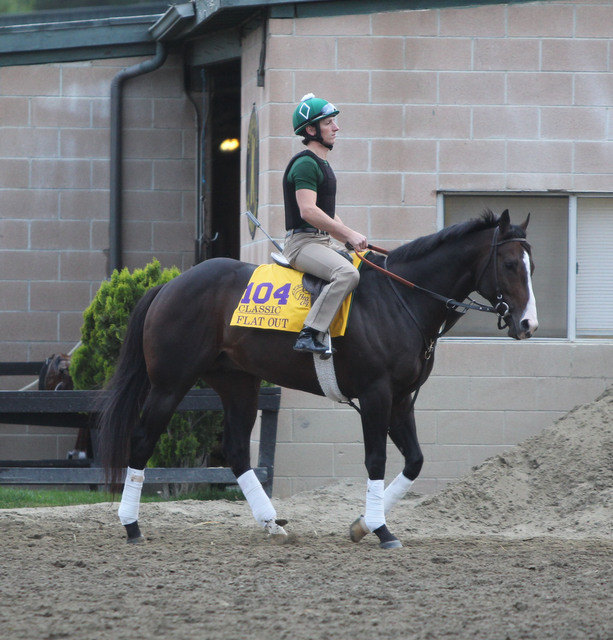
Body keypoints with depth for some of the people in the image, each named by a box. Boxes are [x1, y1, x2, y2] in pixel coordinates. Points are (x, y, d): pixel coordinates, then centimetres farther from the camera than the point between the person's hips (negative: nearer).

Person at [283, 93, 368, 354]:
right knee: (347, 273, -33)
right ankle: (308, 335, -36)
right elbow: (308, 211, -23)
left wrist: (351, 240, 9)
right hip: (302, 242, -10)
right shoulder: (305, 163, -12)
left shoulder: (322, 165, 21)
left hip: (323, 241, 10)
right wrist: (349, 234, -20)